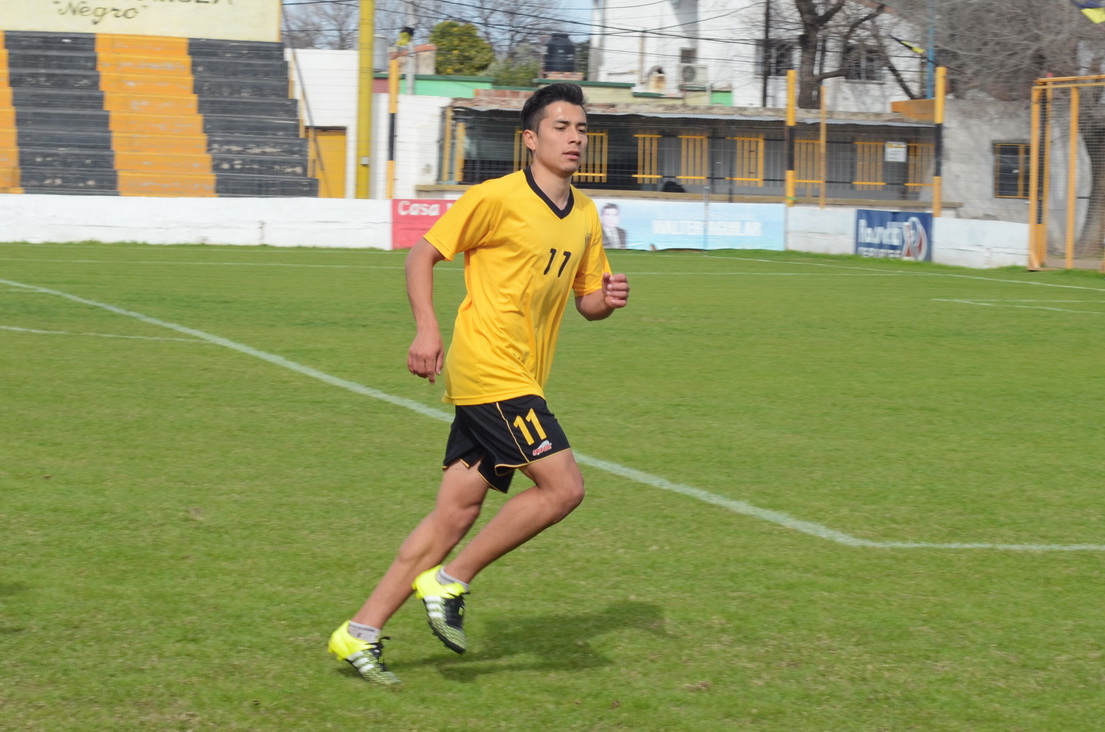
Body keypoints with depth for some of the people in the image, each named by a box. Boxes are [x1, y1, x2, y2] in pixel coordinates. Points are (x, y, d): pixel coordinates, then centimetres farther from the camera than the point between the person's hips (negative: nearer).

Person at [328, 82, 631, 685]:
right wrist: (426, 330, -17)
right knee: (563, 486, -14)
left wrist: (608, 299, -2)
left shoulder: (585, 216, 15)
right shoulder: (498, 198, -8)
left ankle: (362, 631, 7)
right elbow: (423, 254, -4)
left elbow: (587, 301, 22)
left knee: (457, 511, 4)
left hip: (518, 381, 8)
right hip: (490, 369, -8)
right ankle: (449, 583, -3)